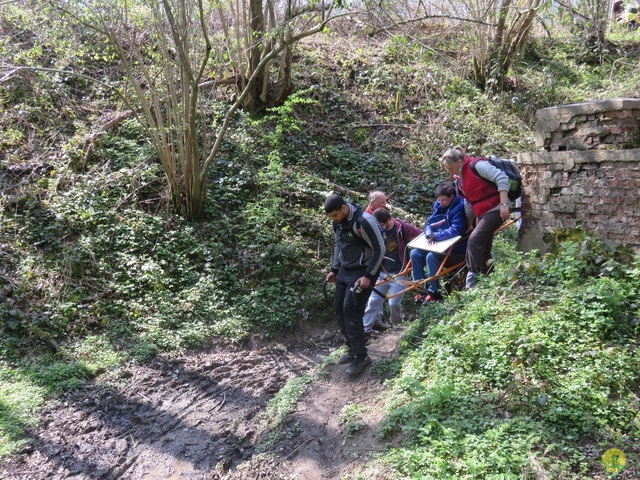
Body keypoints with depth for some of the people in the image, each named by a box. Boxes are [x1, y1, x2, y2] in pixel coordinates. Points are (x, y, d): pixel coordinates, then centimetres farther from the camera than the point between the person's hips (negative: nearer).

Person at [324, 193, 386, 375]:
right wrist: (334, 269, 14)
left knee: (351, 310, -13)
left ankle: (361, 356, -2)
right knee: (340, 311, 8)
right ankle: (353, 349, 24)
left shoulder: (363, 221, -24)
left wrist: (368, 276, -20)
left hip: (363, 271, -8)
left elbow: (380, 249, -19)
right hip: (345, 270, 8)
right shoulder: (338, 222, 2)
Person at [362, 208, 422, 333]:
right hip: (381, 272, 3)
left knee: (394, 303, -3)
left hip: (398, 273, -2)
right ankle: (365, 328, 11)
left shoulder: (402, 227, -11)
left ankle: (397, 326, 22)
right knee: (373, 301, 3)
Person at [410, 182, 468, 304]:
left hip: (456, 250, -8)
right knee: (415, 253, -7)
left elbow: (456, 230, -26)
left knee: (431, 256, -30)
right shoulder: (438, 205, 6)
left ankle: (433, 292, -17)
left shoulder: (459, 207, -17)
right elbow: (428, 223, 6)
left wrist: (436, 236, -28)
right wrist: (429, 234, -17)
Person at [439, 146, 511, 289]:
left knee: (474, 241, -16)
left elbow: (502, 179, -22)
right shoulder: (459, 178, 11)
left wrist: (504, 204, -27)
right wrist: (469, 224, 23)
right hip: (482, 213, 10)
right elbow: (469, 202, 21)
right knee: (483, 248, 10)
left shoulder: (477, 165, -16)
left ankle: (472, 281, -10)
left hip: (495, 210, -10)